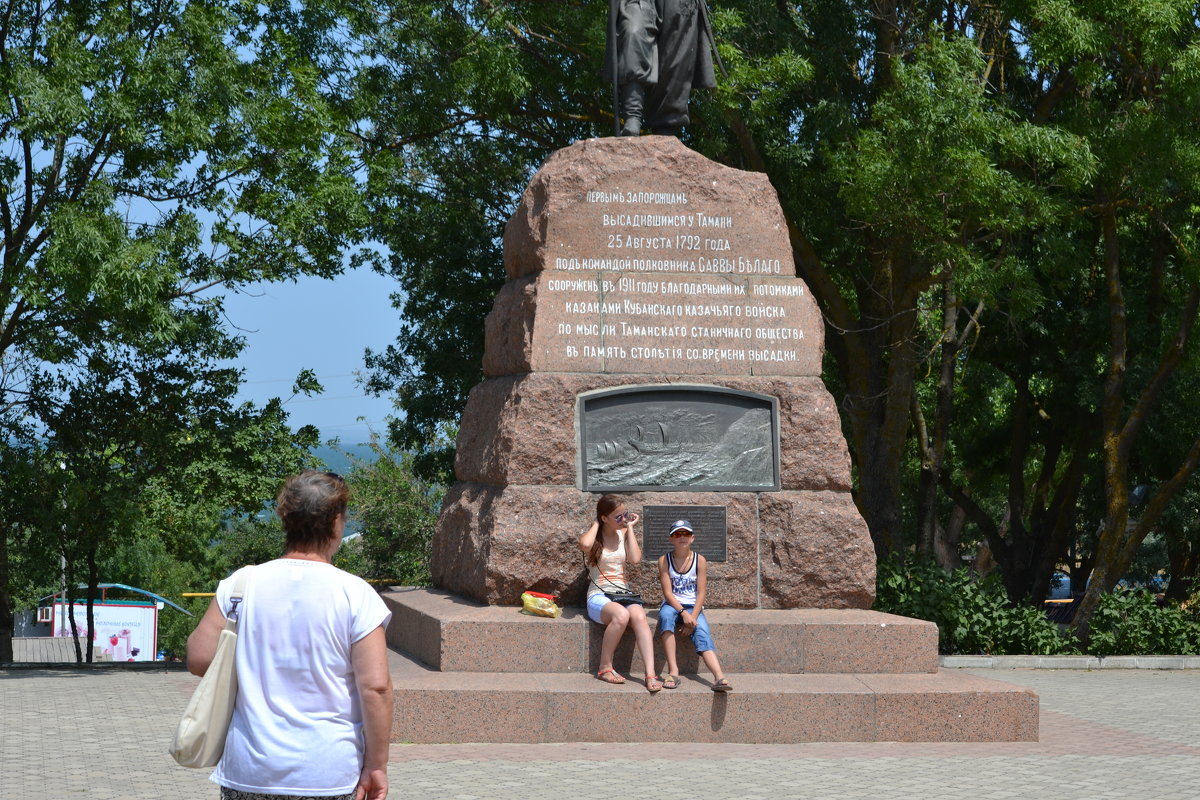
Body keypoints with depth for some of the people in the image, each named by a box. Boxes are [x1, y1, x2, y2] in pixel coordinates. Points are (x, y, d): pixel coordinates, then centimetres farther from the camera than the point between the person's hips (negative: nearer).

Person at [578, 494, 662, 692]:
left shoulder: (624, 534, 16)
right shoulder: (593, 536, 5)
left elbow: (635, 558, -3)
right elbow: (585, 544, -22)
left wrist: (630, 528, 5)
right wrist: (595, 525, -4)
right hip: (599, 597, -3)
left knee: (639, 616, -32)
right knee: (621, 614, -37)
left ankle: (650, 675, -43)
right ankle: (605, 668, -22)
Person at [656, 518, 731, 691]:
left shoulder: (700, 560, 3)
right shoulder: (664, 560, 1)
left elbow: (701, 593, -2)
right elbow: (668, 592, -7)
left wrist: (693, 617, -17)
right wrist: (683, 613, -21)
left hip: (693, 607, 1)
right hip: (672, 605, -1)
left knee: (703, 634, -26)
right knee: (666, 614, -36)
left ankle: (719, 677, -48)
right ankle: (673, 671, -40)